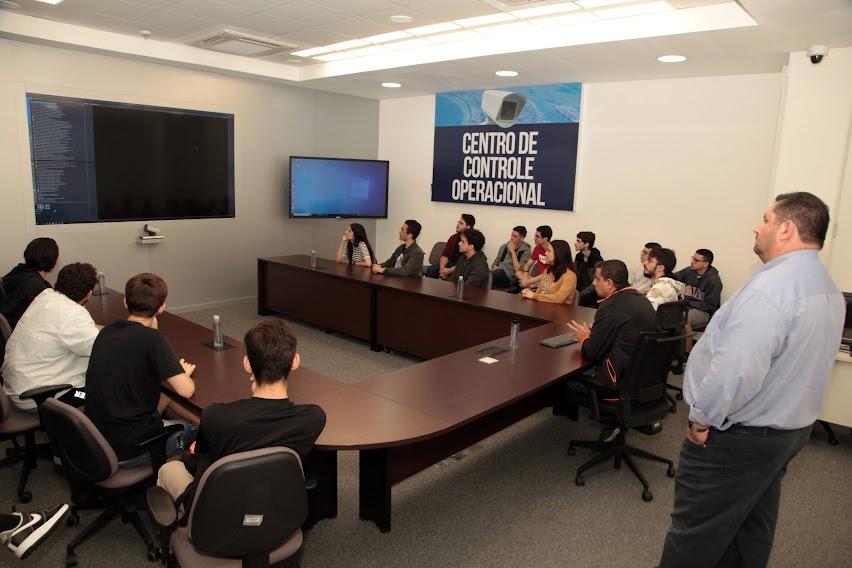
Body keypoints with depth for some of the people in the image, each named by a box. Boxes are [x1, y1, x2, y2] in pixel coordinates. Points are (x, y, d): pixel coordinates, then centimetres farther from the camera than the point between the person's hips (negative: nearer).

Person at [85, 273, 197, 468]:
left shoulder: (105, 332, 2)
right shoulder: (152, 338, -20)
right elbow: (186, 390, -20)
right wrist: (184, 373, 2)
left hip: (94, 441, 7)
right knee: (192, 430, 18)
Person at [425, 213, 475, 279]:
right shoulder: (453, 237, 10)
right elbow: (445, 255, 7)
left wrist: (449, 271, -25)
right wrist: (442, 267, -13)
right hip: (451, 263, 6)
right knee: (430, 270, -15)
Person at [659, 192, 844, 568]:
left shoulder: (771, 288, -26)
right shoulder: (829, 290, 7)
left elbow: (736, 370, -32)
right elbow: (802, 363, 14)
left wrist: (701, 418, -18)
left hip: (737, 438, -10)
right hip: (791, 429, 10)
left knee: (695, 535, 5)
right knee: (752, 529, 23)